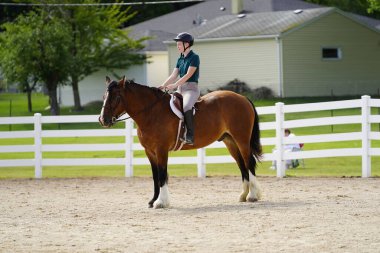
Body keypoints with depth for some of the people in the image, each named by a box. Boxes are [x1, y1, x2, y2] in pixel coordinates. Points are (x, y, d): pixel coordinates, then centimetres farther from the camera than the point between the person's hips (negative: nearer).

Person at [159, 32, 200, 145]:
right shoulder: (180, 59, 16)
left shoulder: (194, 57, -7)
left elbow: (188, 75, -16)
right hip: (180, 89, 9)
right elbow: (173, 76, 13)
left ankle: (190, 136, -36)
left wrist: (174, 85, -22)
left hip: (191, 88, -9)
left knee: (186, 107, -36)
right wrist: (163, 86, -1)